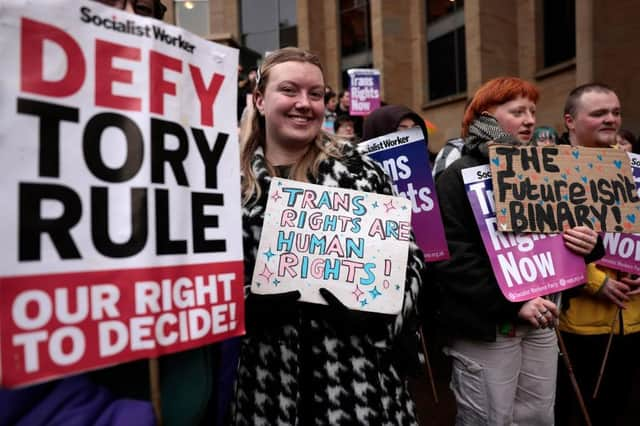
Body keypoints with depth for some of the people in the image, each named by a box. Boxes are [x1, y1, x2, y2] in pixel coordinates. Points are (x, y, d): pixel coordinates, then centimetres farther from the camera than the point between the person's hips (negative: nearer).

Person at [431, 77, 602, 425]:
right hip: (486, 326, -6)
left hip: (538, 319, 7)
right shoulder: (458, 177, -10)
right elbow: (452, 260, -19)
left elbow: (550, 238, 17)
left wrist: (588, 242, -5)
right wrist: (513, 303, -21)